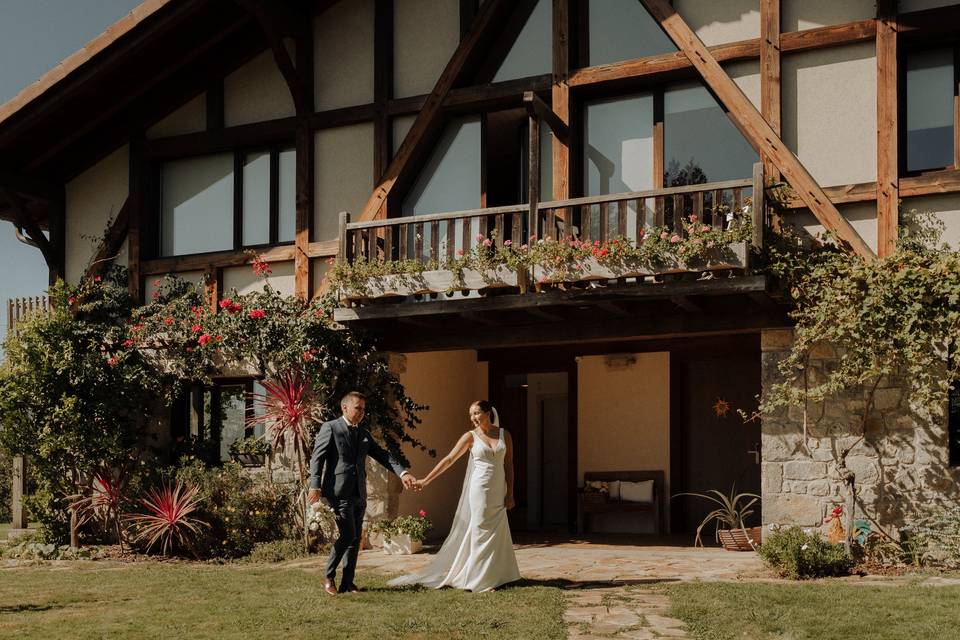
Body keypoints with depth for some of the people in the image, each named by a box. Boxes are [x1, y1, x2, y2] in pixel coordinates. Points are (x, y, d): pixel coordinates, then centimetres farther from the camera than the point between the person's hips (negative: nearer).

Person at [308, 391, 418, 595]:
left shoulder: (364, 434, 17)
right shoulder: (330, 428, -1)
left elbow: (382, 455, 11)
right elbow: (317, 458, -6)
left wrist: (402, 472, -3)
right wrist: (315, 486, -15)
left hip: (358, 494, 7)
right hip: (339, 492, -7)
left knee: (355, 539, 7)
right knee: (347, 535, -14)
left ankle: (347, 582, 15)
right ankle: (329, 578, 1)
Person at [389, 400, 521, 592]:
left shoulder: (504, 434, 5)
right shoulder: (471, 436, -1)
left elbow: (509, 465, 7)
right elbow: (449, 459, -1)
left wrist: (510, 493, 2)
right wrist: (426, 480, -4)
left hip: (498, 492, 3)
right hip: (480, 490, -3)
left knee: (497, 533, 5)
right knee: (481, 532, -1)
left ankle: (496, 576, 14)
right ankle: (479, 579, 5)